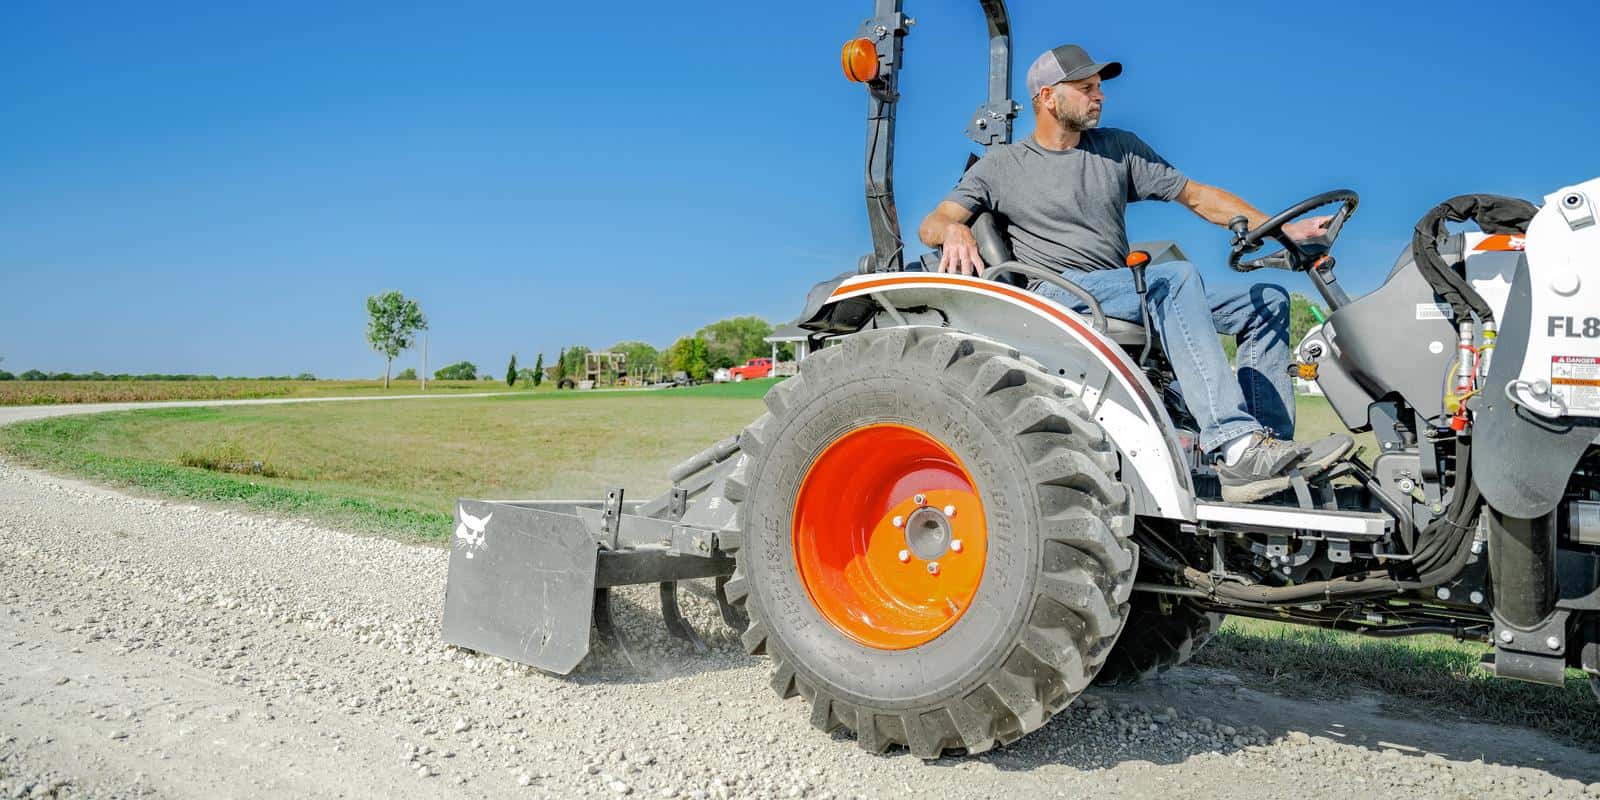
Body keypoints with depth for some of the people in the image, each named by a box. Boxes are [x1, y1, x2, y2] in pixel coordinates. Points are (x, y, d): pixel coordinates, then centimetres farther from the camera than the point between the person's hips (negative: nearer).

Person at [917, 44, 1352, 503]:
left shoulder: (1119, 149, 19)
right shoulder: (1002, 166, 10)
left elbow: (1197, 196, 15)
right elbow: (930, 226, 2)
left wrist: (1282, 229, 4)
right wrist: (954, 230, -24)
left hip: (1124, 302, 6)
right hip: (1054, 296, -6)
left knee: (1268, 301, -2)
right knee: (1176, 277, -32)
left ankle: (1274, 444, -13)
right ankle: (1233, 444, -43)